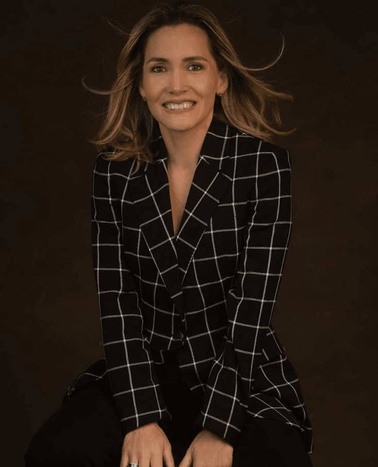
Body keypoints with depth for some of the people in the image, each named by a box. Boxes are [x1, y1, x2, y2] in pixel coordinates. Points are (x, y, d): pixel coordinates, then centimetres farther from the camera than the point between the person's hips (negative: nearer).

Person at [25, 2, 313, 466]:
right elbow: (117, 298, -6)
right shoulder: (114, 170, -2)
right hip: (144, 371, 2)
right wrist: (141, 419, -16)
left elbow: (252, 306, -14)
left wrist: (217, 428, -19)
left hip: (243, 379, -2)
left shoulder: (263, 163, -11)